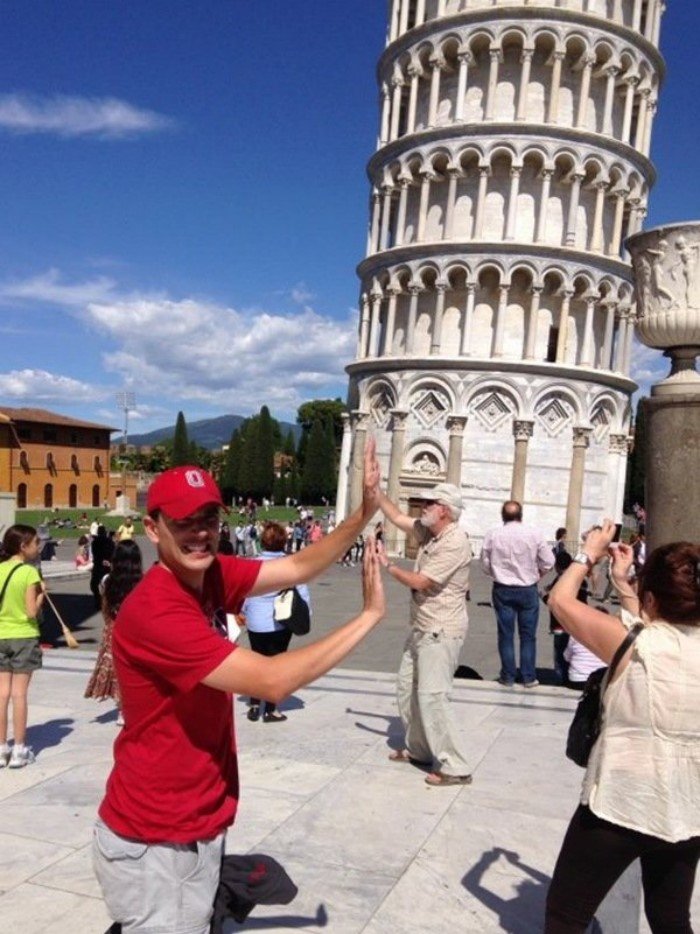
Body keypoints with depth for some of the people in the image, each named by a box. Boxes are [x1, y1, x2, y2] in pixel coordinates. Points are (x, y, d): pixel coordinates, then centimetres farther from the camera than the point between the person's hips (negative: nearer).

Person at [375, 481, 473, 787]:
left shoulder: (455, 543, -23)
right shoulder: (428, 531, 5)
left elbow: (419, 582, -23)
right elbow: (396, 516, 16)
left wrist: (387, 565, -10)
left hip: (441, 631, -10)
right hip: (423, 627, 10)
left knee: (432, 696, -11)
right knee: (407, 687, 17)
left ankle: (454, 767, -4)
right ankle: (418, 748, 31)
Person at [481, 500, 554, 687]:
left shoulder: (492, 535, -9)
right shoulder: (534, 534, -11)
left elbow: (486, 564, -1)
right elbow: (548, 562, -6)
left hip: (502, 590, 0)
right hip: (528, 590, 0)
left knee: (506, 634, 8)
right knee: (528, 635, 10)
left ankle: (508, 677, 13)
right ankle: (529, 677, 14)